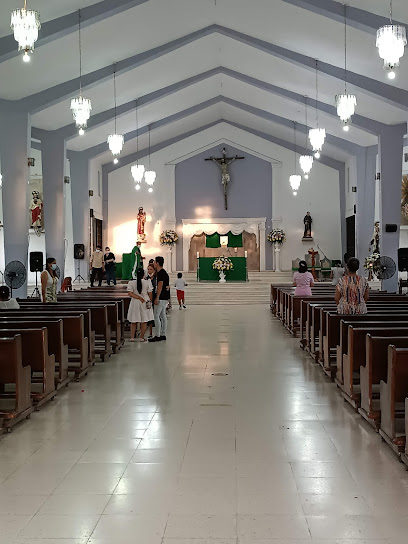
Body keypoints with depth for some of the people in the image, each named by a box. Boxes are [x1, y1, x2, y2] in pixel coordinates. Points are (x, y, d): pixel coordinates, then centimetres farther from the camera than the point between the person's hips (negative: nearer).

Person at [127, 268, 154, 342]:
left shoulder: (131, 282, -4)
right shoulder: (148, 282, -7)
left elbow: (130, 293, -11)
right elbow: (150, 293, -3)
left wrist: (138, 298, -10)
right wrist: (150, 301, 10)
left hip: (135, 302, 1)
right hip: (146, 302, -1)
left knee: (133, 321, 10)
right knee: (144, 321, 8)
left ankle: (132, 337, 7)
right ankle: (142, 337, 9)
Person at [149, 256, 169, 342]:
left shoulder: (160, 273, -15)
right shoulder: (163, 272, 16)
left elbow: (160, 285, -21)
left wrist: (157, 298, -23)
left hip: (161, 297, -10)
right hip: (165, 297, 10)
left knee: (156, 316, -8)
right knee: (163, 316, 12)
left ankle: (157, 336, -8)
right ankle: (163, 335, 15)